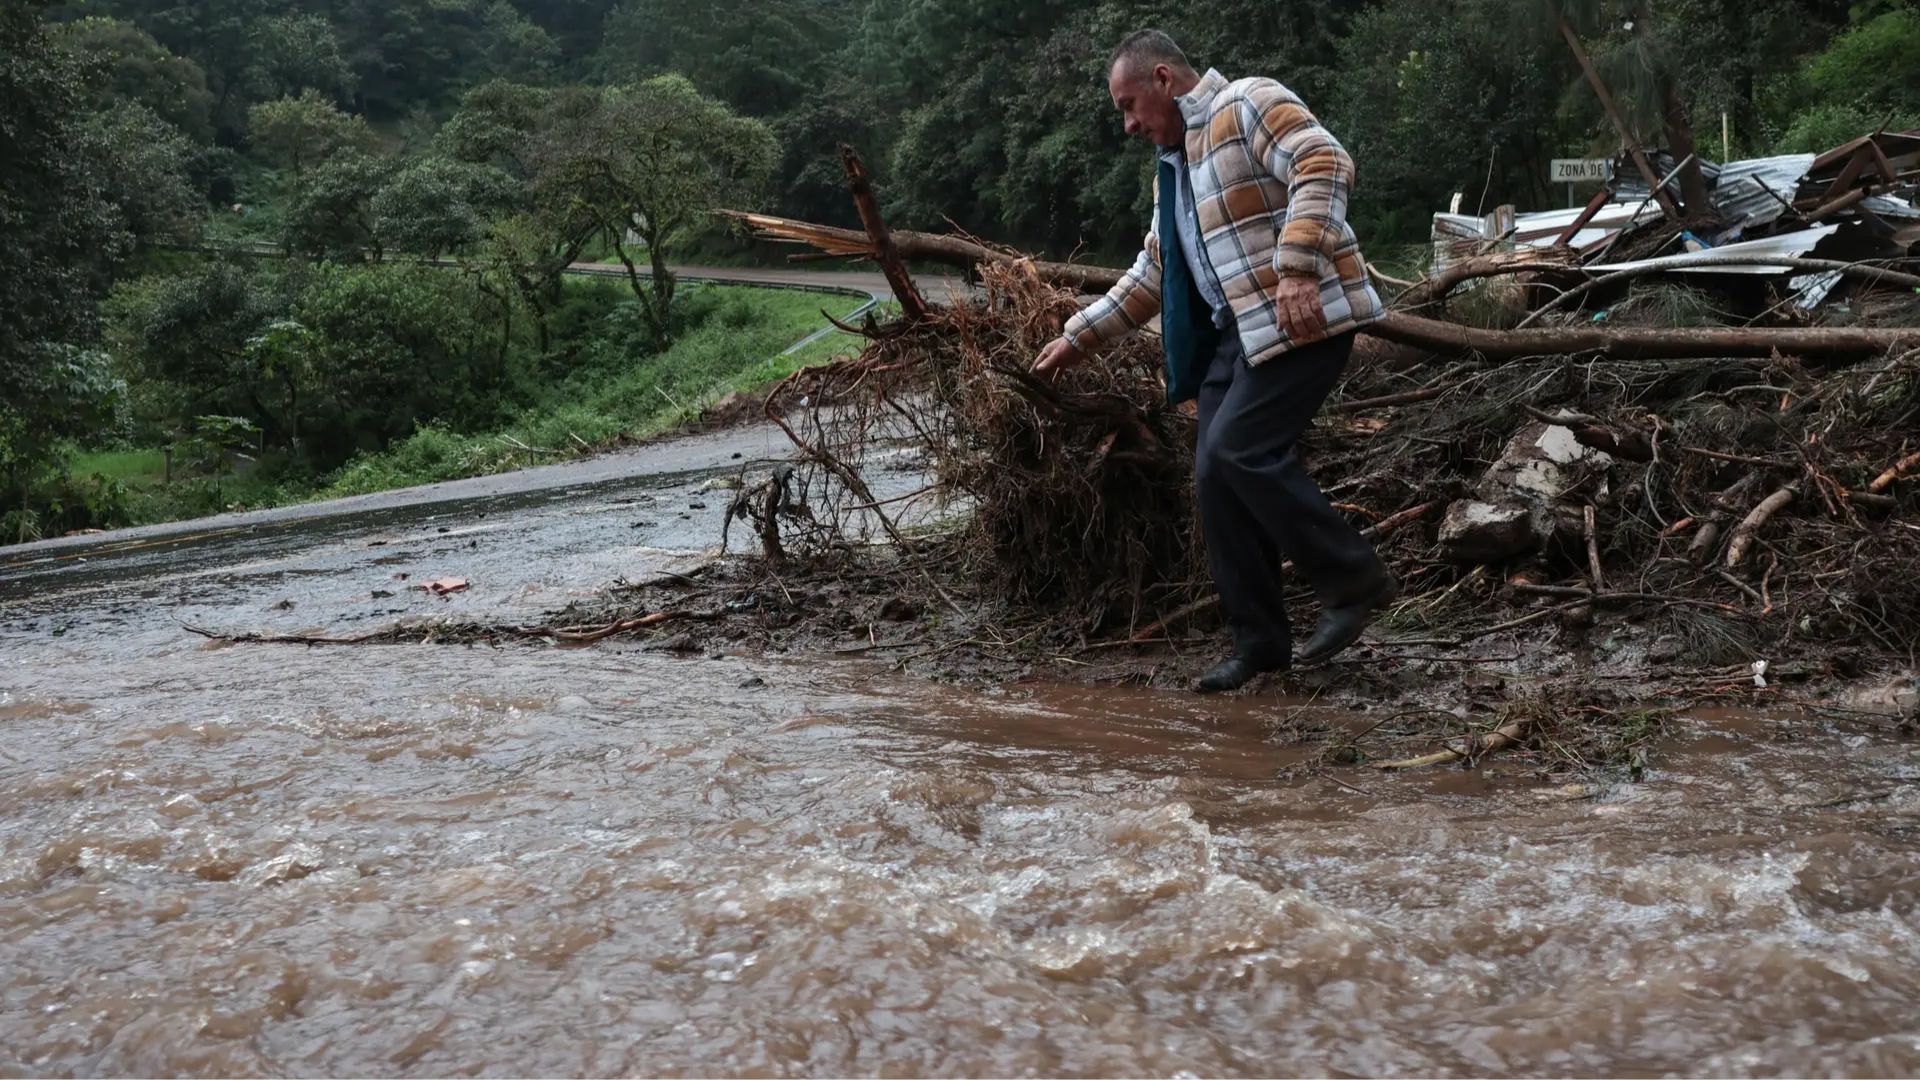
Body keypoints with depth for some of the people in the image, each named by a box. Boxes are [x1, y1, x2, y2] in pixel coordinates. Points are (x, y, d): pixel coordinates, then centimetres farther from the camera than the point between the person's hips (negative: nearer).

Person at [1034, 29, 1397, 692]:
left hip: (1302, 319, -9)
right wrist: (1078, 339, 28)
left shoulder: (1248, 104, -3)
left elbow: (1325, 166, -18)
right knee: (1215, 475, 3)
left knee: (1239, 451, -19)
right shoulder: (1175, 168, 24)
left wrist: (1296, 268, -27)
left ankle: (1355, 582, -5)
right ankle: (1259, 639, 11)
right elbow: (1151, 277, 30)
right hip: (1234, 333, 9)